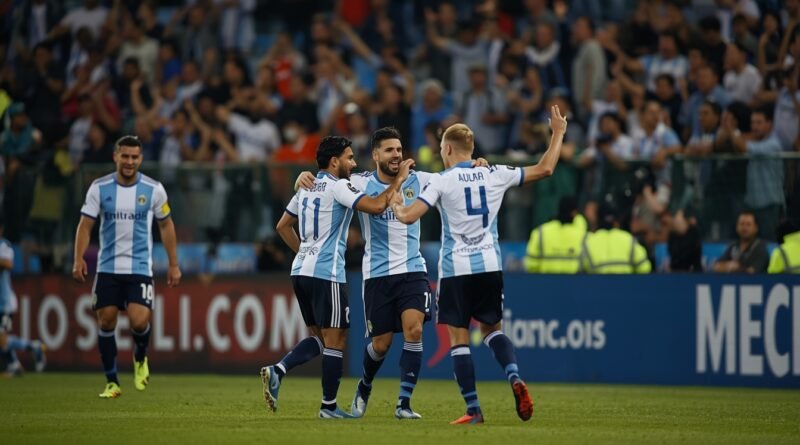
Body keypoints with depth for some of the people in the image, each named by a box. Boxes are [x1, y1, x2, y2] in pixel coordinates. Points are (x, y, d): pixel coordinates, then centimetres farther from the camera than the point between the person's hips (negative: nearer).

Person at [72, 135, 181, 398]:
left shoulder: (154, 189, -2)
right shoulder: (99, 188, -2)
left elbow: (166, 225, 9)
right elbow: (86, 224, -1)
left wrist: (173, 265, 8)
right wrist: (79, 259, -14)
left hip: (140, 268, -1)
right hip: (108, 267, 2)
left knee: (139, 321, -16)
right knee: (106, 322, 0)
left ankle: (140, 358, 17)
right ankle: (112, 382, 13)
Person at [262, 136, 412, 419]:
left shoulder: (307, 188, 15)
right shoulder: (338, 186, -10)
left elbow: (283, 226, 22)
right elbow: (376, 206, -20)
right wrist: (399, 179, -9)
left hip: (301, 269, 8)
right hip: (326, 273, -8)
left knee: (319, 337, 14)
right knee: (335, 339, 0)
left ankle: (277, 371, -6)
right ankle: (328, 406, 2)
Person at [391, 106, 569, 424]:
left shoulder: (442, 182, -7)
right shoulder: (495, 175, 3)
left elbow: (409, 217, -13)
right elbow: (544, 169, 9)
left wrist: (395, 206, 10)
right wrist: (558, 133, 21)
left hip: (456, 269, -4)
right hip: (490, 266, 4)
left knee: (458, 338, 3)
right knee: (492, 328, 19)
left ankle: (473, 410, -1)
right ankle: (514, 377, -9)